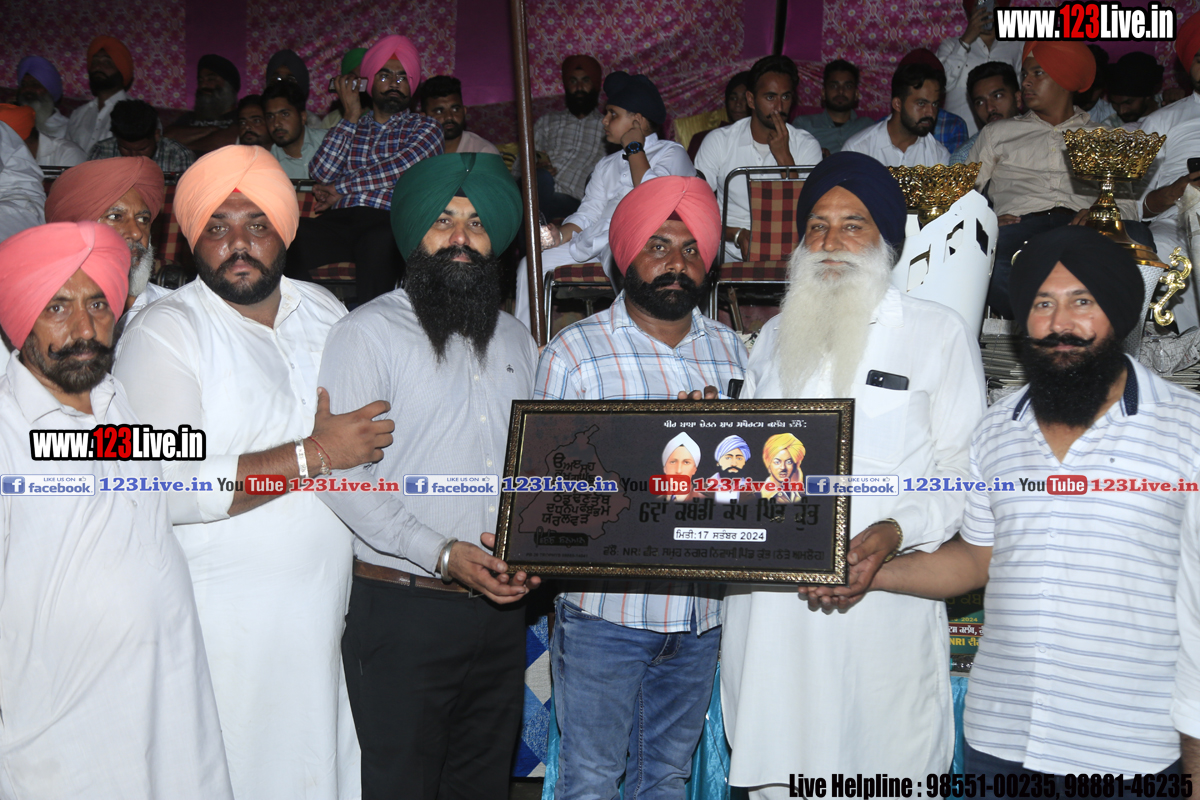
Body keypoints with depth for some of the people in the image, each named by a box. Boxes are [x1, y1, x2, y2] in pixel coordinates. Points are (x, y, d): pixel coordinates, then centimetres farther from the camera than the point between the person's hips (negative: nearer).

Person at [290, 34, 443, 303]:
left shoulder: (425, 128, 19)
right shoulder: (352, 126, 27)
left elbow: (398, 169, -1)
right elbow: (320, 173, 10)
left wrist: (341, 188, 4)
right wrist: (351, 117, 13)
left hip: (389, 221, -3)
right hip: (339, 219, 3)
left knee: (378, 244, -41)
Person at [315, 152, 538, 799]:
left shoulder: (515, 340, 14)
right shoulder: (368, 333, -5)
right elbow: (341, 478, -13)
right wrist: (441, 554, -19)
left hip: (500, 607, 6)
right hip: (403, 607, -5)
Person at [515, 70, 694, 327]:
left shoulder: (672, 153, 8)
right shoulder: (607, 165, 30)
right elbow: (588, 213, 18)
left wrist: (634, 148, 0)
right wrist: (560, 235, -3)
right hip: (597, 243, 7)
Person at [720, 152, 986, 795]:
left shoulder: (939, 333, 5)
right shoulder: (775, 337, 19)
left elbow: (964, 474, 0)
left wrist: (895, 533, -17)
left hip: (882, 603, -3)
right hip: (768, 609, 4)